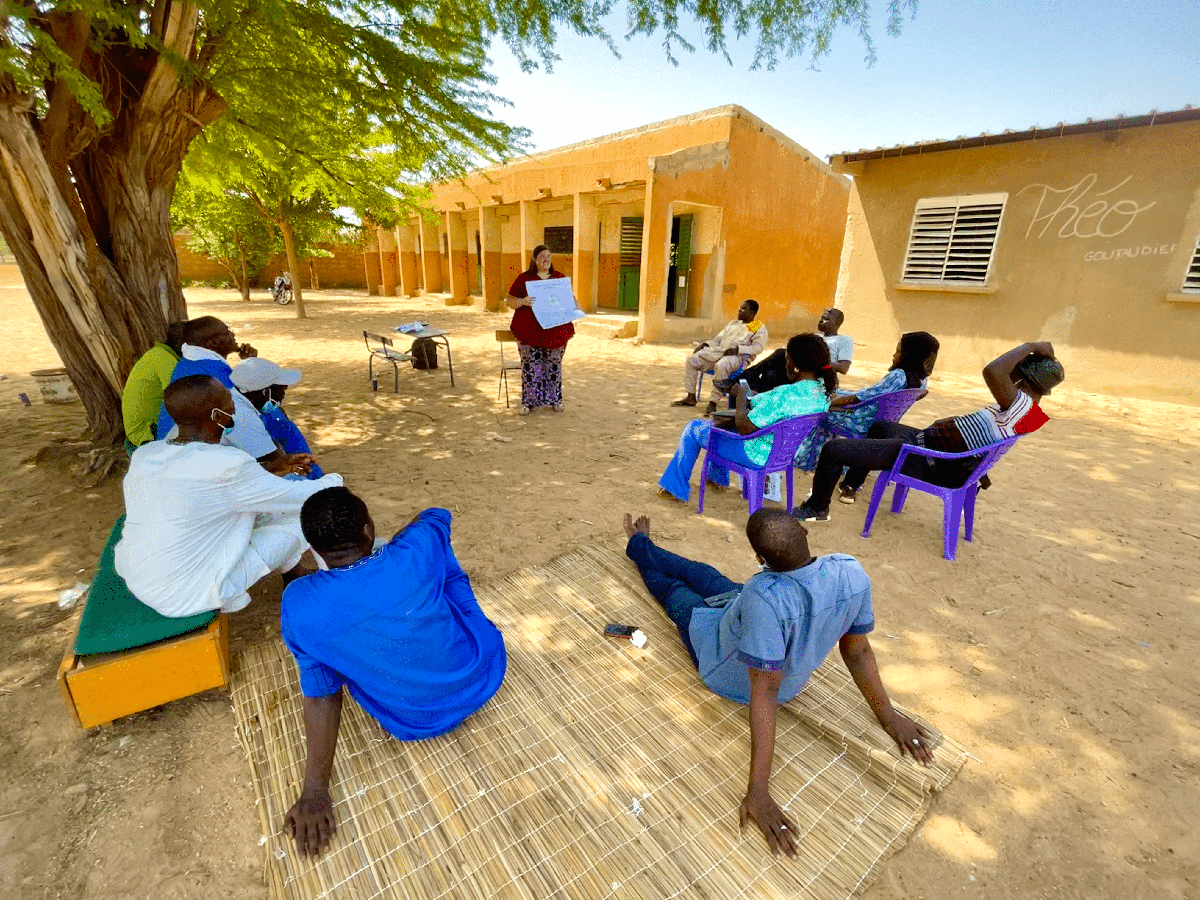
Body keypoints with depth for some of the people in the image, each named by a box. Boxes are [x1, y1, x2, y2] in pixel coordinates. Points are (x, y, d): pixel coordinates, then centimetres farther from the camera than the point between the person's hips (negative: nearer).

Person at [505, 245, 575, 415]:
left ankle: (555, 400, 12)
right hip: (530, 328, -2)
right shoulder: (524, 278, 7)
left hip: (555, 329, 2)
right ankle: (529, 402, 0)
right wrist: (523, 301, -18)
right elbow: (509, 300, 3)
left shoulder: (560, 278, 15)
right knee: (529, 363, -8)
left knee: (554, 363, 0)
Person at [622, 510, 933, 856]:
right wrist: (887, 715, 1)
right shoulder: (853, 573, -27)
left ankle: (639, 547, 58)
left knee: (671, 587, 24)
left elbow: (765, 692, -41)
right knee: (700, 571, 27)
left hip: (723, 671, -5)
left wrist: (758, 790, -34)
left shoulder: (766, 597, -48)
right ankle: (641, 547, 57)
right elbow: (857, 650, -16)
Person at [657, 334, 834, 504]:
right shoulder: (823, 390, -5)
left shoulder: (785, 394, -33)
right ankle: (717, 477, 46)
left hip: (757, 455, -9)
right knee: (725, 421, 32)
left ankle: (677, 488, 21)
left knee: (694, 428, 8)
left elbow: (744, 427, -28)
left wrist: (740, 396, -13)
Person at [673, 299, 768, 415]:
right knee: (691, 360, -11)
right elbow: (717, 340, 28)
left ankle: (713, 402, -34)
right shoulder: (733, 323, 31)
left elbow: (758, 347, -7)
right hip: (718, 351, 7)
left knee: (721, 366, -41)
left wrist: (738, 349, -22)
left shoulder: (760, 328, 10)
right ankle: (691, 398, -7)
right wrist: (705, 344, 8)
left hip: (737, 356, -7)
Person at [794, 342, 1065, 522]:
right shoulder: (1030, 411, 7)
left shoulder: (1020, 404, -24)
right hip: (928, 439, 12)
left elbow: (993, 371, -42)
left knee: (833, 449, -18)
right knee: (880, 426, 38)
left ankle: (816, 508, 5)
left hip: (923, 460, -11)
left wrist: (1030, 347, -28)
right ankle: (851, 485, 47)